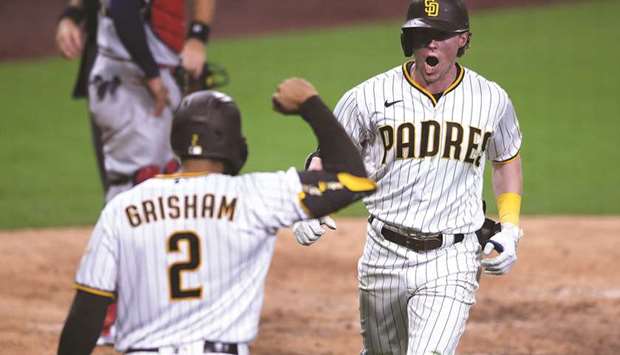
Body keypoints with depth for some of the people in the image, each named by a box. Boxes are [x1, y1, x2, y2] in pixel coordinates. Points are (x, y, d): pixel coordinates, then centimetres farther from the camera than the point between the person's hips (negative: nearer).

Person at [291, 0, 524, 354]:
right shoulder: (370, 97, -5)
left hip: (452, 261, -1)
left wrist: (510, 229, 6)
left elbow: (507, 159, 19)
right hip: (386, 256, 1)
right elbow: (327, 157, 6)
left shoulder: (492, 100, 1)